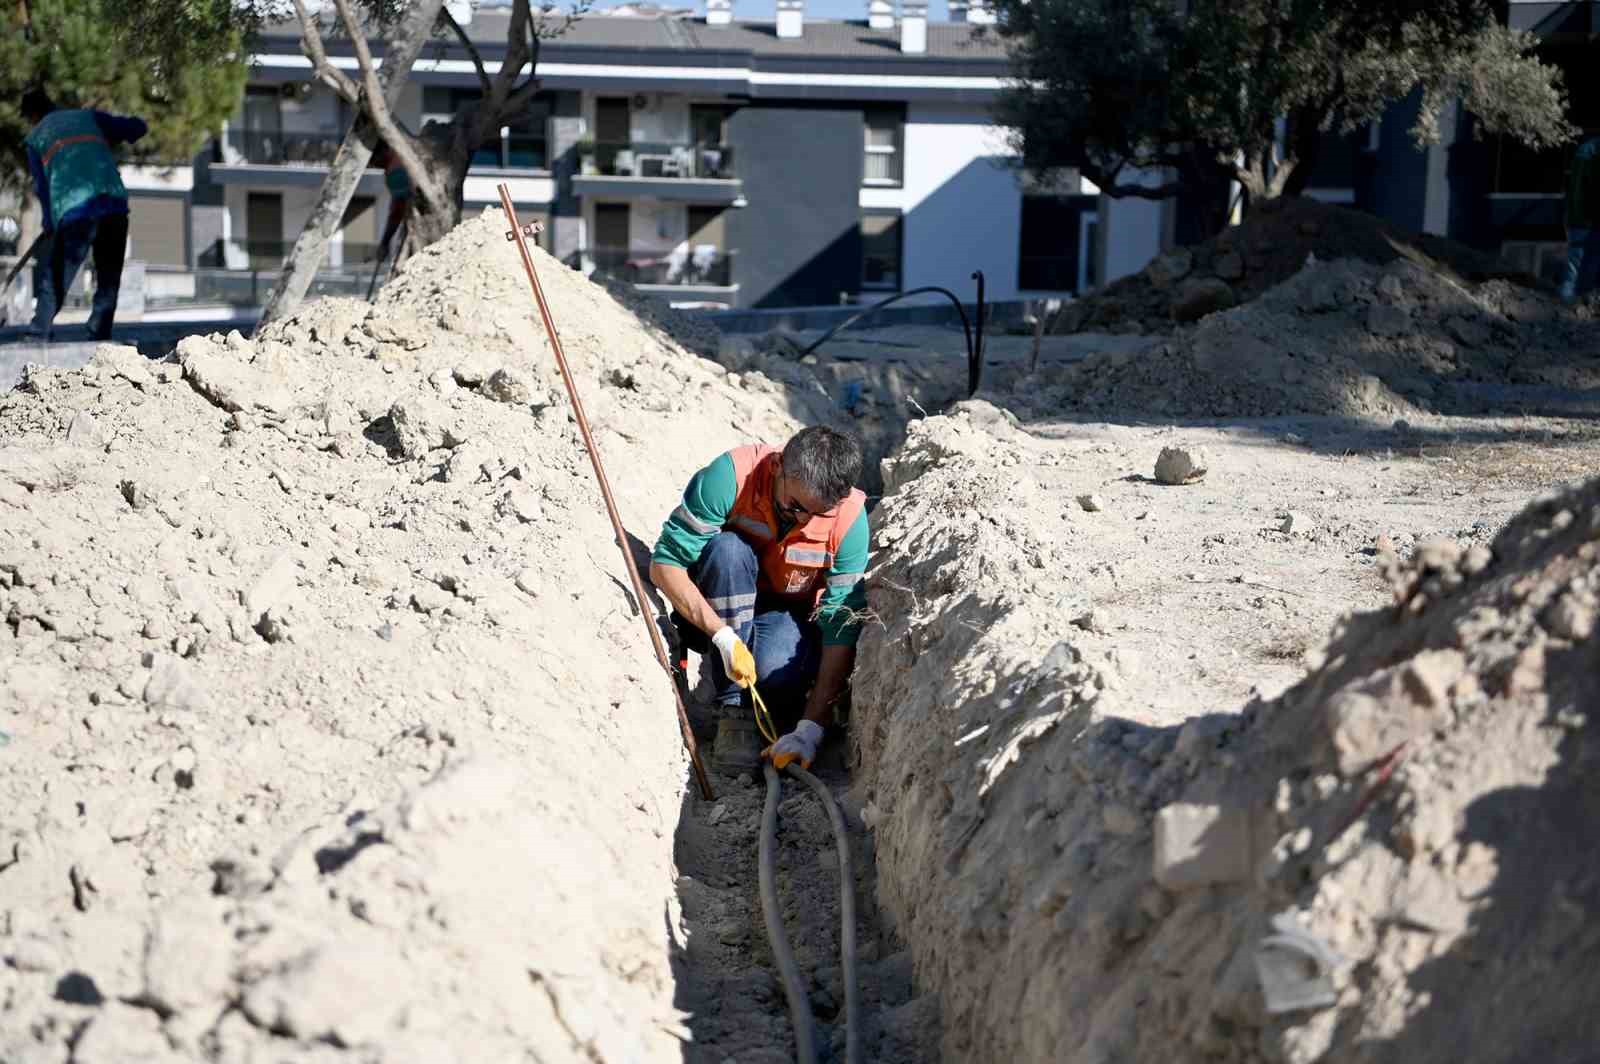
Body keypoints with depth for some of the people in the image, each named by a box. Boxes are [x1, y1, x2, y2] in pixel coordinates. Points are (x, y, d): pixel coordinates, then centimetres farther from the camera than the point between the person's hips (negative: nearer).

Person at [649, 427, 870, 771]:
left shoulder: (849, 517, -24)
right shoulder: (732, 475, -29)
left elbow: (842, 629, -24)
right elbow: (664, 564, -26)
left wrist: (810, 729, -30)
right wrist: (724, 636, -37)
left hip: (789, 613, 0)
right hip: (712, 608, 0)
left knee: (779, 674, -35)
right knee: (728, 548, -33)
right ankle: (732, 706, -24)